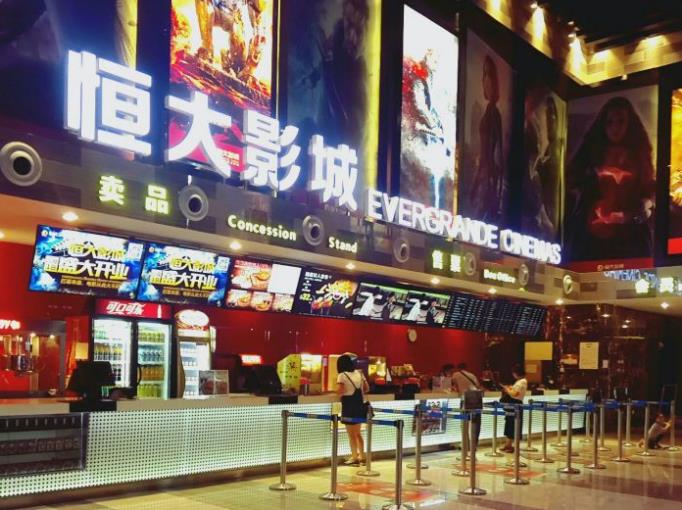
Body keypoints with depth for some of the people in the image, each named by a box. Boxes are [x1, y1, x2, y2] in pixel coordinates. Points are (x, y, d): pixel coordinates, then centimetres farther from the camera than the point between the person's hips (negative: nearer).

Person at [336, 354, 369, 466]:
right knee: (358, 433, 17)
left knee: (351, 434, 3)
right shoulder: (359, 373, 8)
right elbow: (367, 388, 11)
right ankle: (362, 457, 19)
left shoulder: (342, 375, -10)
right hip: (360, 406, 6)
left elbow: (339, 392, -20)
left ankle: (354, 458, 6)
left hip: (349, 407, -6)